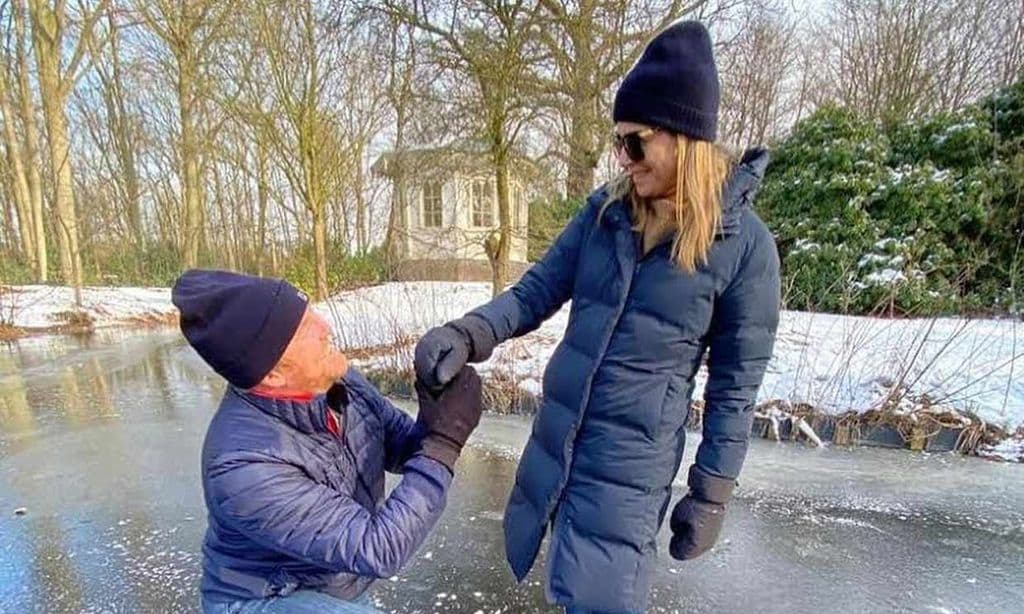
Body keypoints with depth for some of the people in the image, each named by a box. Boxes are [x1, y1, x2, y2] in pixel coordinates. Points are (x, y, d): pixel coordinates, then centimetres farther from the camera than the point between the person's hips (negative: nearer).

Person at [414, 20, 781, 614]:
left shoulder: (743, 243, -12)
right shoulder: (606, 209, 0)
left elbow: (735, 385, -7)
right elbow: (538, 290, 0)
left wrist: (712, 493, -3)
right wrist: (468, 333, -18)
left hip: (631, 458, -5)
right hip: (555, 435, 5)